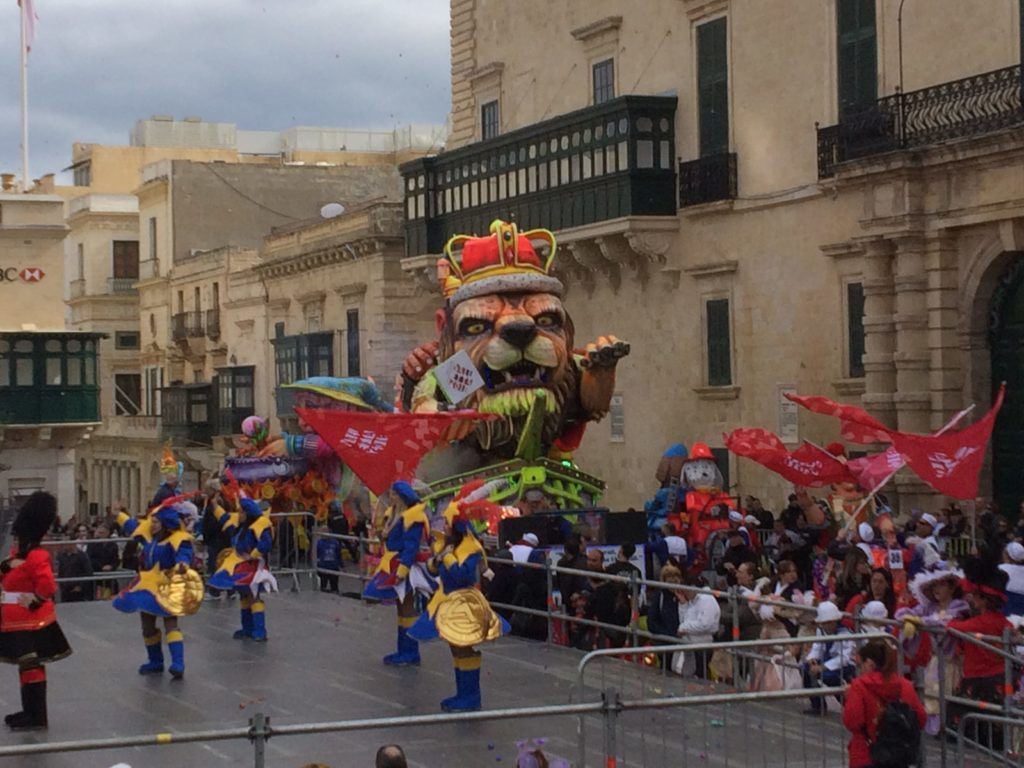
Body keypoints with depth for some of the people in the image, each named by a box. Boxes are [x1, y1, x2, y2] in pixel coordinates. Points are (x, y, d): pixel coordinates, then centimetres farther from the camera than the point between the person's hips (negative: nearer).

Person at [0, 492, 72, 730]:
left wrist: (34, 601, -17)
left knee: (31, 666, -6)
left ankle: (37, 718, -2)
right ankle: (30, 711, 27)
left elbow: (48, 586, -30)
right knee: (27, 666, 17)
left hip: (31, 622, -10)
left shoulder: (37, 557, -19)